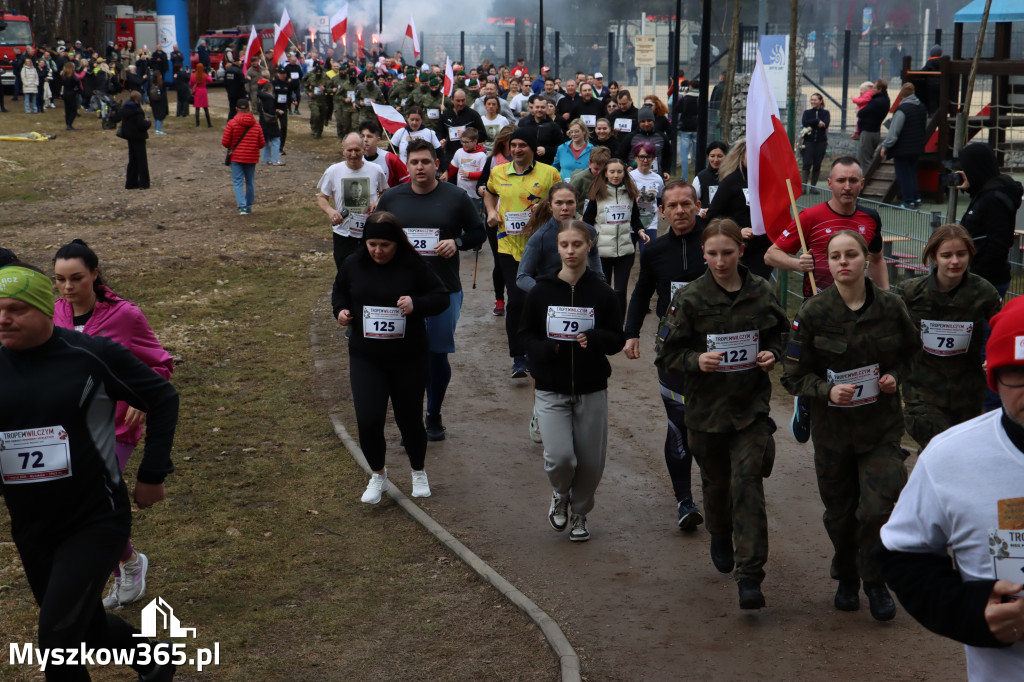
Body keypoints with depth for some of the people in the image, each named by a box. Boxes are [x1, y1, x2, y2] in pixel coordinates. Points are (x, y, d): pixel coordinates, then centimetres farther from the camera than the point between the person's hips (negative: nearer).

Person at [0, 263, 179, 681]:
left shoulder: (93, 355, -13)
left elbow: (162, 398, -2)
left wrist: (153, 474, -4)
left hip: (96, 521, -5)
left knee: (58, 633, -14)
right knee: (84, 624, 19)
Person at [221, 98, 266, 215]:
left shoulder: (232, 123, -9)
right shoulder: (256, 125, 0)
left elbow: (225, 143, -9)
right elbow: (262, 144, 1)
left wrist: (232, 147, 12)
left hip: (236, 157, -3)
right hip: (251, 158, 3)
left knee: (238, 182, 1)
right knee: (250, 182, 14)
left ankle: (242, 206, -13)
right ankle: (249, 207, 23)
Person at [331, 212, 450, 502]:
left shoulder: (412, 266, -10)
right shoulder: (353, 264, -1)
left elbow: (441, 297, -5)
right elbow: (339, 292, 17)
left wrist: (416, 304, -24)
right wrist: (341, 310, -5)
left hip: (409, 359, -1)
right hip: (365, 359, 2)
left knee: (409, 418, 10)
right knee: (368, 420, -8)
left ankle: (418, 472, 38)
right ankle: (378, 475, 19)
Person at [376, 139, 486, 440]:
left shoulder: (456, 197, 1)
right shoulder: (391, 198, 6)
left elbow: (478, 232, 7)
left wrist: (457, 243, -13)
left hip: (445, 290, -1)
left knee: (438, 355, 7)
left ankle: (434, 416, 26)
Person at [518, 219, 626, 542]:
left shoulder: (602, 293, -1)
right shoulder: (541, 291, -1)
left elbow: (617, 339, 3)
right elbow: (525, 334, 6)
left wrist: (594, 339, -19)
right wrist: (545, 349, -15)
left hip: (592, 391, 1)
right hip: (551, 390, -1)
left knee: (591, 462, 5)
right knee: (560, 457, -14)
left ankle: (579, 512, 34)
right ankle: (560, 495, 21)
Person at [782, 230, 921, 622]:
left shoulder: (890, 307, -5)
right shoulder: (812, 313, -10)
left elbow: (912, 349, 14)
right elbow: (794, 376, -5)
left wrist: (896, 375, -5)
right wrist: (827, 391, -23)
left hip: (881, 426, 0)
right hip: (832, 427, 0)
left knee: (879, 509, -9)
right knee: (839, 512, 12)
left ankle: (875, 582, 18)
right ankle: (846, 578, 39)